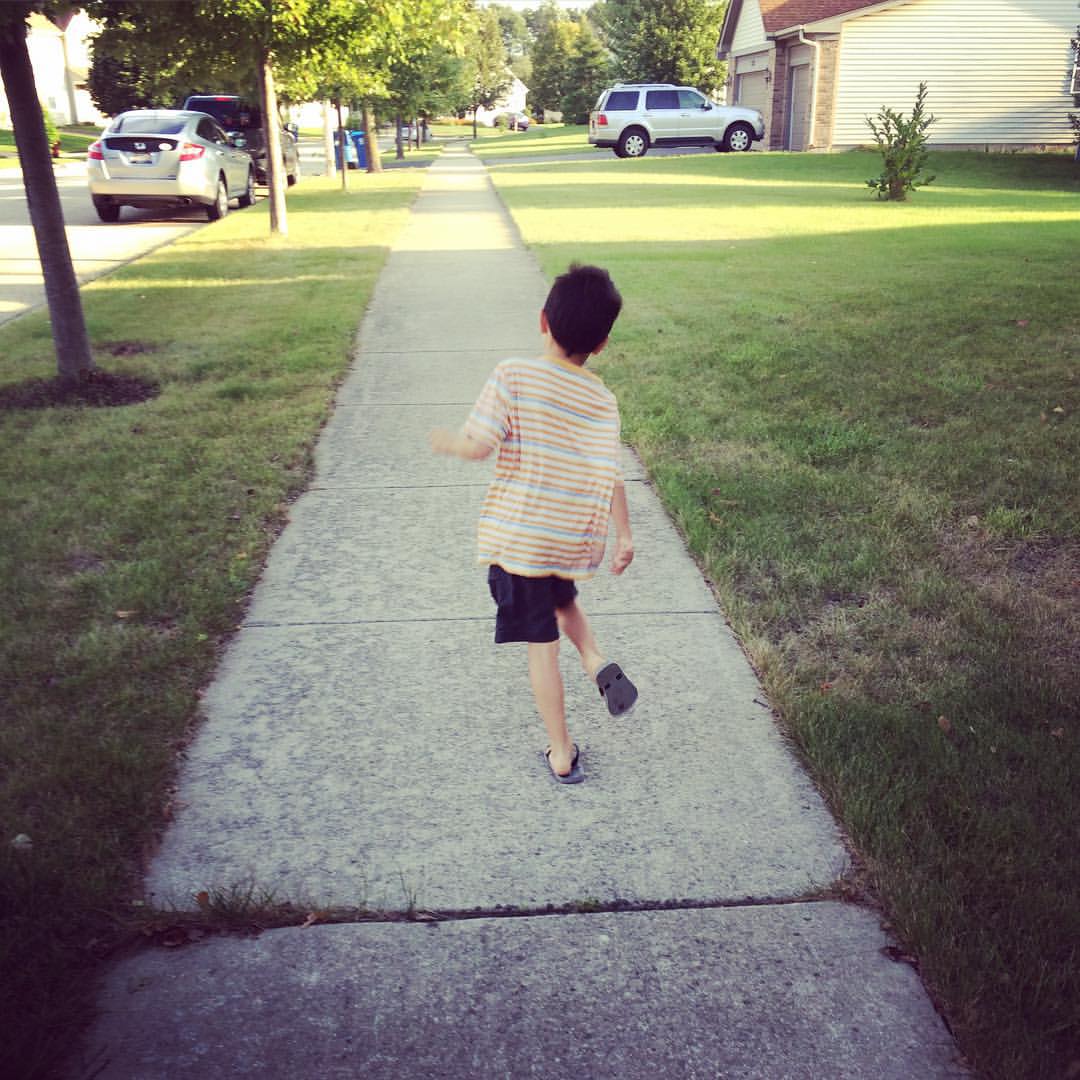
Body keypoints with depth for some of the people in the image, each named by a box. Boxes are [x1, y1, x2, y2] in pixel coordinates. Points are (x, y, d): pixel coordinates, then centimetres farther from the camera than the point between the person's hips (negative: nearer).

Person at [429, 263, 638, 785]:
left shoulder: (512, 376, -13)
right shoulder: (601, 400, -3)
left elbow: (478, 446, -19)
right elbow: (610, 476, -5)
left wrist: (448, 441, 3)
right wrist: (624, 536, 5)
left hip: (516, 535, -3)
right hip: (574, 540, 3)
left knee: (542, 644, 7)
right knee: (562, 598, 34)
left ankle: (562, 755, 18)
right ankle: (598, 664, 9)